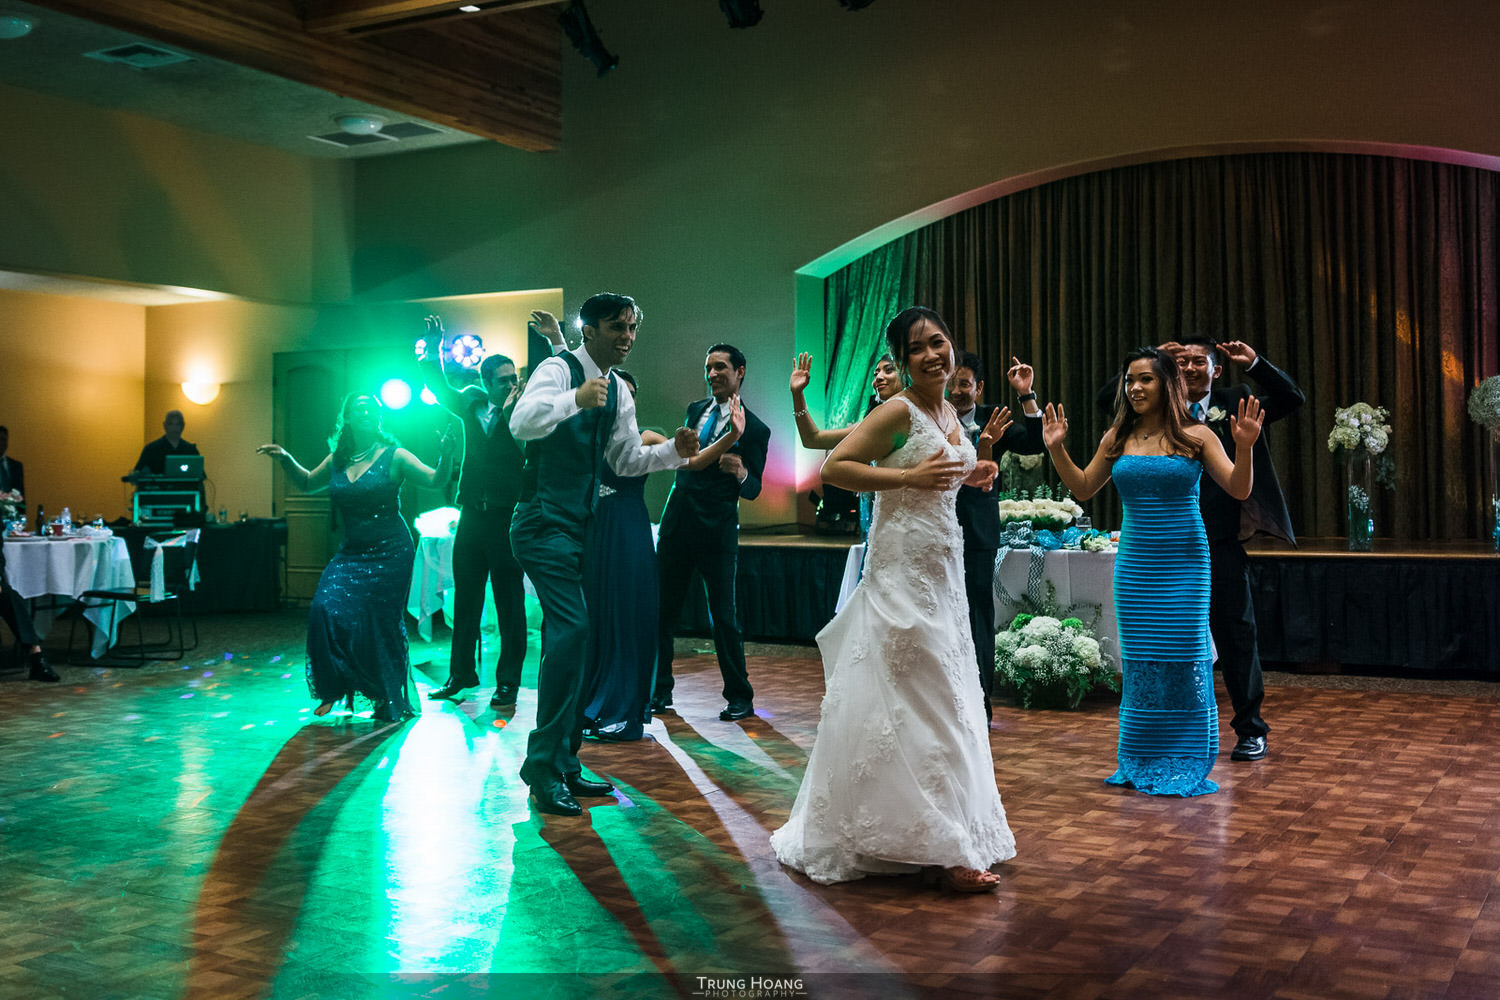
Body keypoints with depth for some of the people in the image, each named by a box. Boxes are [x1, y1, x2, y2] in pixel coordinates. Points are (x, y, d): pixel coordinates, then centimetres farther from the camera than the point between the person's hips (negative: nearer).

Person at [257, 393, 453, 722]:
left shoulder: (394, 457, -5)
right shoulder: (337, 461, 8)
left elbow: (434, 479, -14)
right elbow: (306, 482, 25)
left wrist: (446, 456, -32)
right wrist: (286, 460, 9)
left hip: (389, 553, -4)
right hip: (350, 552, 4)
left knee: (381, 626, -1)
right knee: (327, 610, -13)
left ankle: (390, 703, 18)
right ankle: (334, 688, 6)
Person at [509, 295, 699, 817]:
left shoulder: (617, 390, 13)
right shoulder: (558, 369, -11)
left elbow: (627, 460, 18)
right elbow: (521, 422, -28)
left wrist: (674, 450, 1)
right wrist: (576, 398, -43)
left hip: (580, 526, 9)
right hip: (545, 523, -9)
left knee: (571, 637, 11)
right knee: (571, 629, -20)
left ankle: (563, 764, 21)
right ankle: (544, 768, -13)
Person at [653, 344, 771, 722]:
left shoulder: (754, 429, -4)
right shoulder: (694, 410, 12)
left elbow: (753, 491, -6)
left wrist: (741, 473, -25)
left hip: (717, 534, -5)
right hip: (676, 527, 5)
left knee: (724, 616, -1)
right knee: (661, 611, 6)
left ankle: (740, 697, 11)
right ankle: (660, 691, 17)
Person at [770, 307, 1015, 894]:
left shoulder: (949, 412, 13)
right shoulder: (899, 411, -12)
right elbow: (833, 468, -18)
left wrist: (967, 475, 9)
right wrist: (911, 477, -21)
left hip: (944, 568, 9)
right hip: (902, 568, -9)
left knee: (946, 701, 13)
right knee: (920, 702, -6)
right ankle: (940, 849, 0)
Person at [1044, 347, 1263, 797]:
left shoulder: (1195, 436, -2)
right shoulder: (1118, 439, 7)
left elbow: (1239, 490, -4)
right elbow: (1083, 488, 14)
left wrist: (1244, 448, -21)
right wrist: (1057, 449, 2)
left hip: (1183, 563, -3)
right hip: (1134, 563, 3)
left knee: (1185, 659, 0)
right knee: (1139, 661, 7)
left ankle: (1186, 765, 12)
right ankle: (1143, 763, 18)